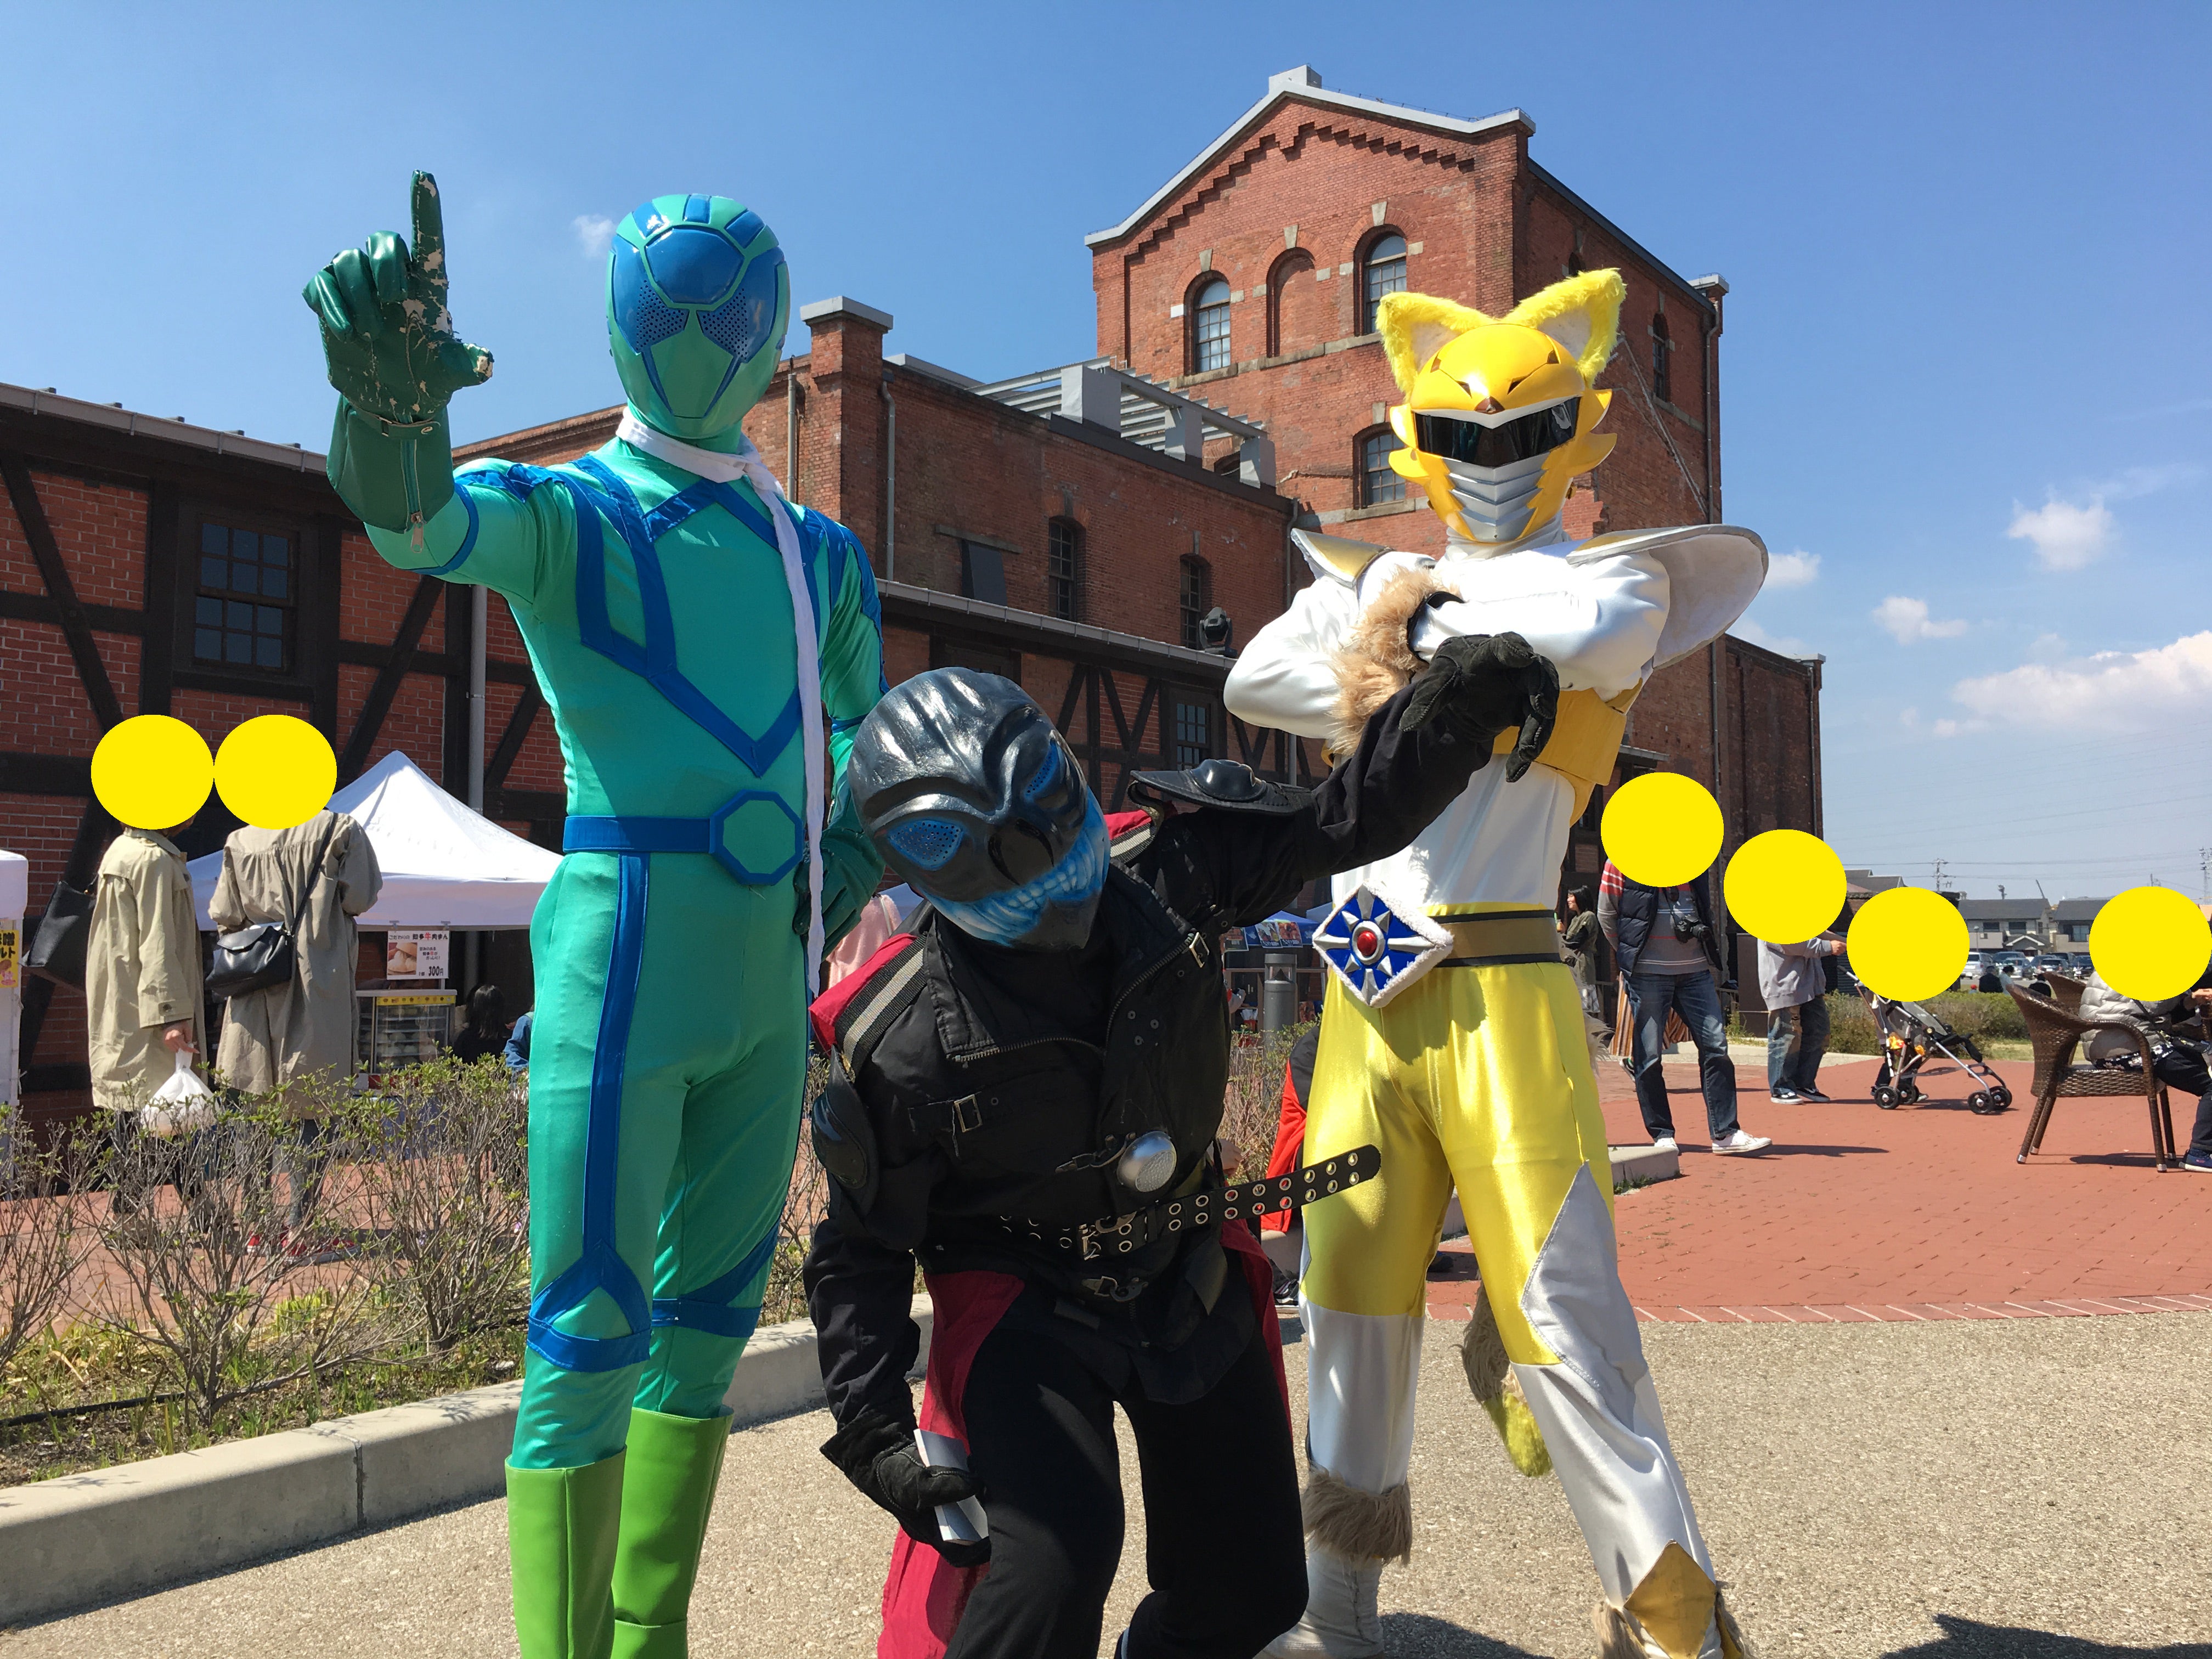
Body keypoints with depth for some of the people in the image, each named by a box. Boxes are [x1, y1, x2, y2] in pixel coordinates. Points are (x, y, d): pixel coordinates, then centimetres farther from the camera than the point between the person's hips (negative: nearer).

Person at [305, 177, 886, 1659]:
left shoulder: (819, 552, 15)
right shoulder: (569, 509, -2)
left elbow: (869, 726, 28)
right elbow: (428, 521, -24)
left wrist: (856, 847, 11)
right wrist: (393, 409, -45)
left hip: (771, 978, 6)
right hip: (628, 956, -6)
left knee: (710, 1316, 13)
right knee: (593, 1333, -6)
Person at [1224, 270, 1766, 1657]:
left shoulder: (1622, 574, 6)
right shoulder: (1373, 573, 19)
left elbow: (1583, 631, -18)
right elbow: (1254, 680, 7)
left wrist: (1419, 601, -5)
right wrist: (1359, 681, -11)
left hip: (1499, 986, -4)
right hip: (1362, 992, 5)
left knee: (1560, 1311, -7)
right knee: (1352, 1297, 8)